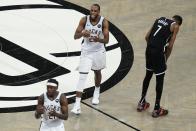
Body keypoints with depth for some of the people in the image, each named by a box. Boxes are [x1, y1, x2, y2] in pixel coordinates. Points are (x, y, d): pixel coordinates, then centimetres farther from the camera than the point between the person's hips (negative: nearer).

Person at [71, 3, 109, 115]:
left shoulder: (104, 22, -15)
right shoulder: (84, 20, -14)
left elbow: (106, 40, -16)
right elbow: (75, 36, -13)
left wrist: (98, 39, -38)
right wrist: (82, 33, -35)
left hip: (99, 51, 1)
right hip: (86, 51, -1)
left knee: (97, 72, 23)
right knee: (82, 76, -11)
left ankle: (96, 93, 52)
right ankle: (77, 104, -15)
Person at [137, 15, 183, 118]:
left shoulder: (160, 19, 19)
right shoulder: (175, 26, 2)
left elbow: (147, 37, 15)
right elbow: (170, 46, -5)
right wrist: (166, 59, 8)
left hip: (149, 49, 6)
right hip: (159, 52, -6)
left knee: (148, 75, 22)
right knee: (160, 79, 5)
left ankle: (142, 103, 33)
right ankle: (156, 109, 11)